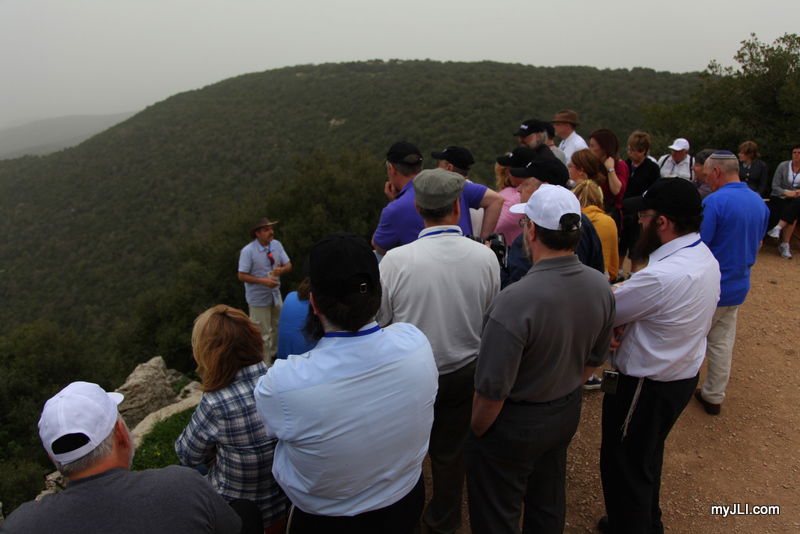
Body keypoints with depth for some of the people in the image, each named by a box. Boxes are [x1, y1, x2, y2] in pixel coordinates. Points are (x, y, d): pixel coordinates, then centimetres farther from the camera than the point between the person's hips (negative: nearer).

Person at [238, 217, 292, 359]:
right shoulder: (248, 251, -18)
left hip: (275, 296, 6)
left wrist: (281, 270, -22)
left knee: (277, 329, 21)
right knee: (263, 335, 4)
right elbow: (242, 276, -16)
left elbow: (288, 265, 2)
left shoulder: (277, 245, -3)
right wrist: (263, 281, -26)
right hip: (259, 299, -6)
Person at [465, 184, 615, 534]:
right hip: (567, 414, 7)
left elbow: (492, 390, -26)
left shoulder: (515, 301, -34)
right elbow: (594, 359, 5)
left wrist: (475, 432, -8)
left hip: (514, 426, -6)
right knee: (548, 503, 29)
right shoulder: (600, 286, -11)